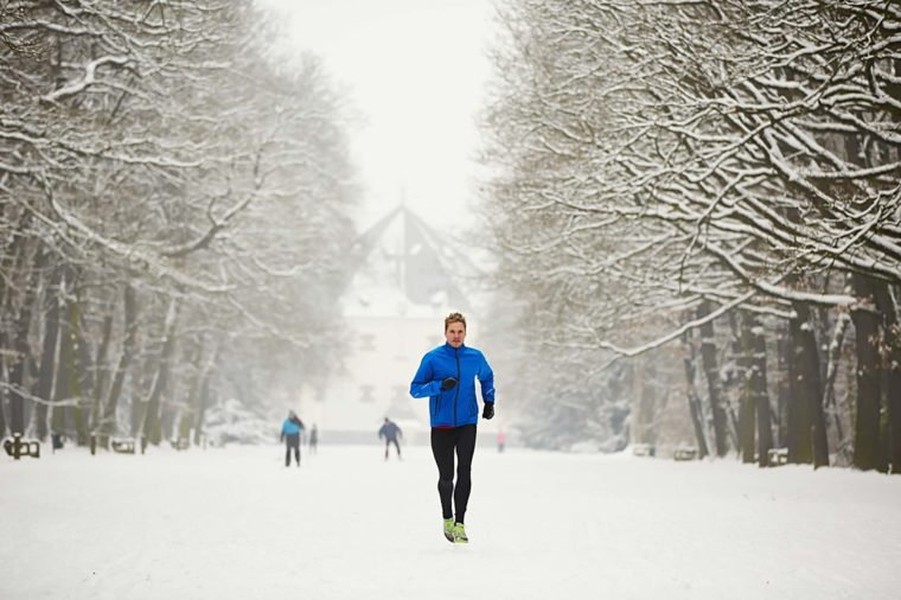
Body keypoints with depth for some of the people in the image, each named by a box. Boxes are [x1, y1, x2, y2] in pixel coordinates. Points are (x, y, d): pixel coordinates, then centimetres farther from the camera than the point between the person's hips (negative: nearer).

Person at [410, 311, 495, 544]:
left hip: (467, 423, 1)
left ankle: (459, 523, -7)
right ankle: (447, 518, 28)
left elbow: (487, 377, 25)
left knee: (464, 472, -11)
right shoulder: (432, 358, -5)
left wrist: (489, 402, 16)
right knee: (446, 476, 5)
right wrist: (440, 386, -21)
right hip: (441, 425, -1)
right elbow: (415, 389, -7)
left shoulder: (476, 357, 4)